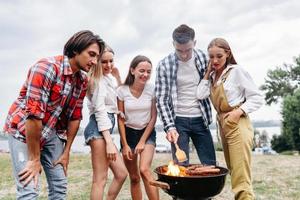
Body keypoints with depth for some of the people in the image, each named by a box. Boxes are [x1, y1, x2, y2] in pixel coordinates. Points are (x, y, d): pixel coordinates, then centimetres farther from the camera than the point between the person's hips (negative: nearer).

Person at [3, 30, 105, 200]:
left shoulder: (83, 80, -2)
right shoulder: (47, 68, -25)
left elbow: (75, 116, 4)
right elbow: (34, 114, -27)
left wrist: (66, 152, 5)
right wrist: (34, 159, -23)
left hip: (53, 133, 7)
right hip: (24, 130, -6)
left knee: (60, 186, 8)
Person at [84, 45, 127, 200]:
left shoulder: (106, 79, 23)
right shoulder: (98, 80, -6)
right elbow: (100, 111, -16)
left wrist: (118, 77, 23)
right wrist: (109, 142, -22)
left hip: (103, 129, 10)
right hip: (98, 129, -10)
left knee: (121, 173, 10)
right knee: (100, 179, -10)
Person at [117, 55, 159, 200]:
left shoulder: (152, 90, -10)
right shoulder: (122, 90, -10)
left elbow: (153, 118, -6)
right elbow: (120, 119, -4)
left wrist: (142, 142, -10)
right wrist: (124, 145, -6)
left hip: (147, 133, -1)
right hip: (129, 133, 1)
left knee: (144, 170, -23)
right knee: (134, 177, 8)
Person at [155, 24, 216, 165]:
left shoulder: (203, 58, 0)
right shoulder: (164, 65, -7)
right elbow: (161, 99, -8)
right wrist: (169, 127, -17)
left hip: (200, 119, 3)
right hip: (178, 121, -2)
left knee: (211, 165, 8)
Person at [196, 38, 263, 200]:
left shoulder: (236, 71, -5)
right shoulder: (213, 76, 13)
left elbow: (257, 98, -5)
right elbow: (200, 95, -2)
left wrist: (239, 111, -19)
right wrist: (207, 73, 3)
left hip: (237, 125, -7)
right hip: (223, 126, 7)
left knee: (241, 178, -11)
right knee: (233, 173, 15)